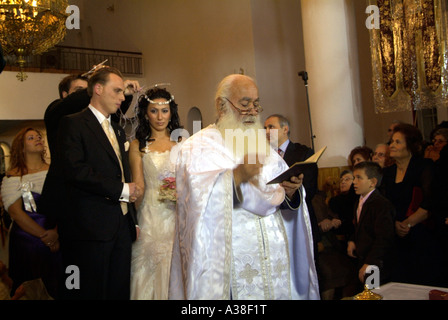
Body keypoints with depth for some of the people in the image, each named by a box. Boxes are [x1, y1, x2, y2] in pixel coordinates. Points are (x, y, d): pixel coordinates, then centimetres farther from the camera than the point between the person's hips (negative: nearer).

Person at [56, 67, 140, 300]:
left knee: (120, 291, 9)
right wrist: (121, 189, -13)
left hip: (121, 228, 7)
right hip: (90, 229, -7)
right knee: (90, 292, -2)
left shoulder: (118, 130, 22)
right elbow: (75, 170, -19)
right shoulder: (73, 124, -4)